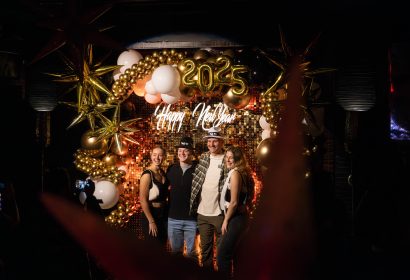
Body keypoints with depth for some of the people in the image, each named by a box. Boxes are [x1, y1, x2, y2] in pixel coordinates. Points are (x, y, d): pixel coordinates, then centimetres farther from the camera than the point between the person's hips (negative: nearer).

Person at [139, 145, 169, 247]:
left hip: (164, 215, 7)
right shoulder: (147, 174, -17)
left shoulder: (162, 172, 5)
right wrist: (151, 221, -18)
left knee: (162, 247, 18)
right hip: (151, 216, -7)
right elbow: (143, 200, -19)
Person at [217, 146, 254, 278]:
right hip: (239, 217, 10)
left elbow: (234, 202, -18)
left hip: (235, 219, -10)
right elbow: (248, 197, 16)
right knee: (231, 254, 18)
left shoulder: (235, 173, -14)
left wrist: (226, 220, -9)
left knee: (222, 256, -6)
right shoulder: (242, 173, 14)